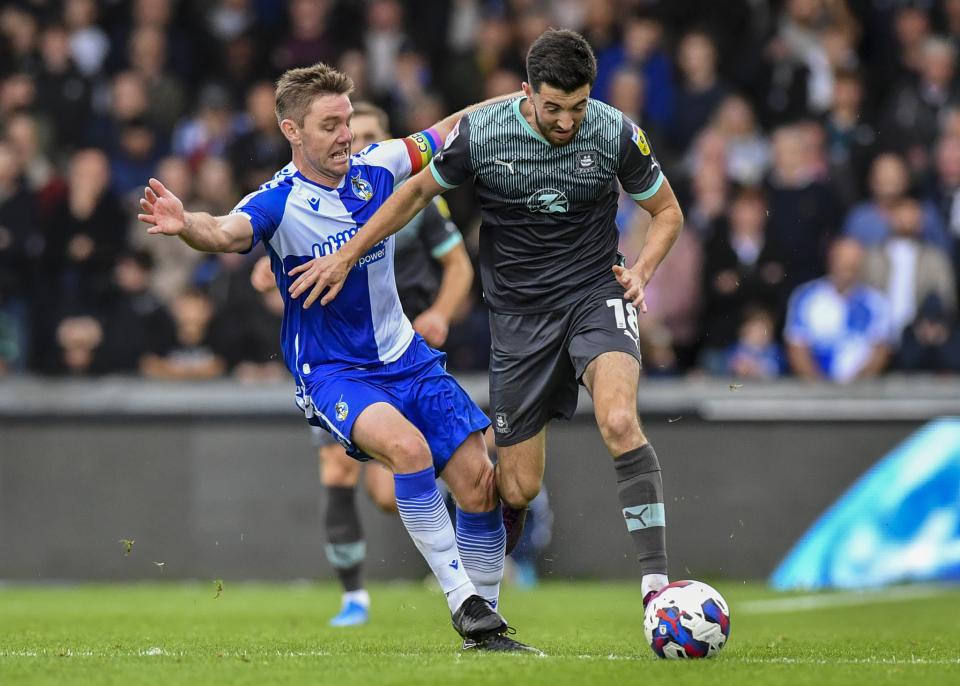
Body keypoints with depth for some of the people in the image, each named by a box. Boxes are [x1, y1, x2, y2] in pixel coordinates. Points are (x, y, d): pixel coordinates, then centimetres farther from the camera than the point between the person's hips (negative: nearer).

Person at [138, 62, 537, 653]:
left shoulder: (375, 169, -3)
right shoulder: (278, 204, -16)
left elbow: (452, 130, 11)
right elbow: (228, 232, -38)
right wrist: (186, 224, -59)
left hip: (405, 358, 5)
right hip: (330, 372, -5)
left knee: (479, 483, -5)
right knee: (408, 448, -33)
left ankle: (485, 625, 14)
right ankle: (462, 600, -23)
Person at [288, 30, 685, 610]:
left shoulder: (616, 133, -10)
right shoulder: (482, 134, -10)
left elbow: (668, 211, 6)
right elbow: (418, 192, 8)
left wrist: (641, 270, -11)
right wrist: (345, 256, 9)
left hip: (595, 293, -1)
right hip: (519, 312, 1)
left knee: (619, 421, -31)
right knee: (518, 489, 0)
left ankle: (656, 580, -29)